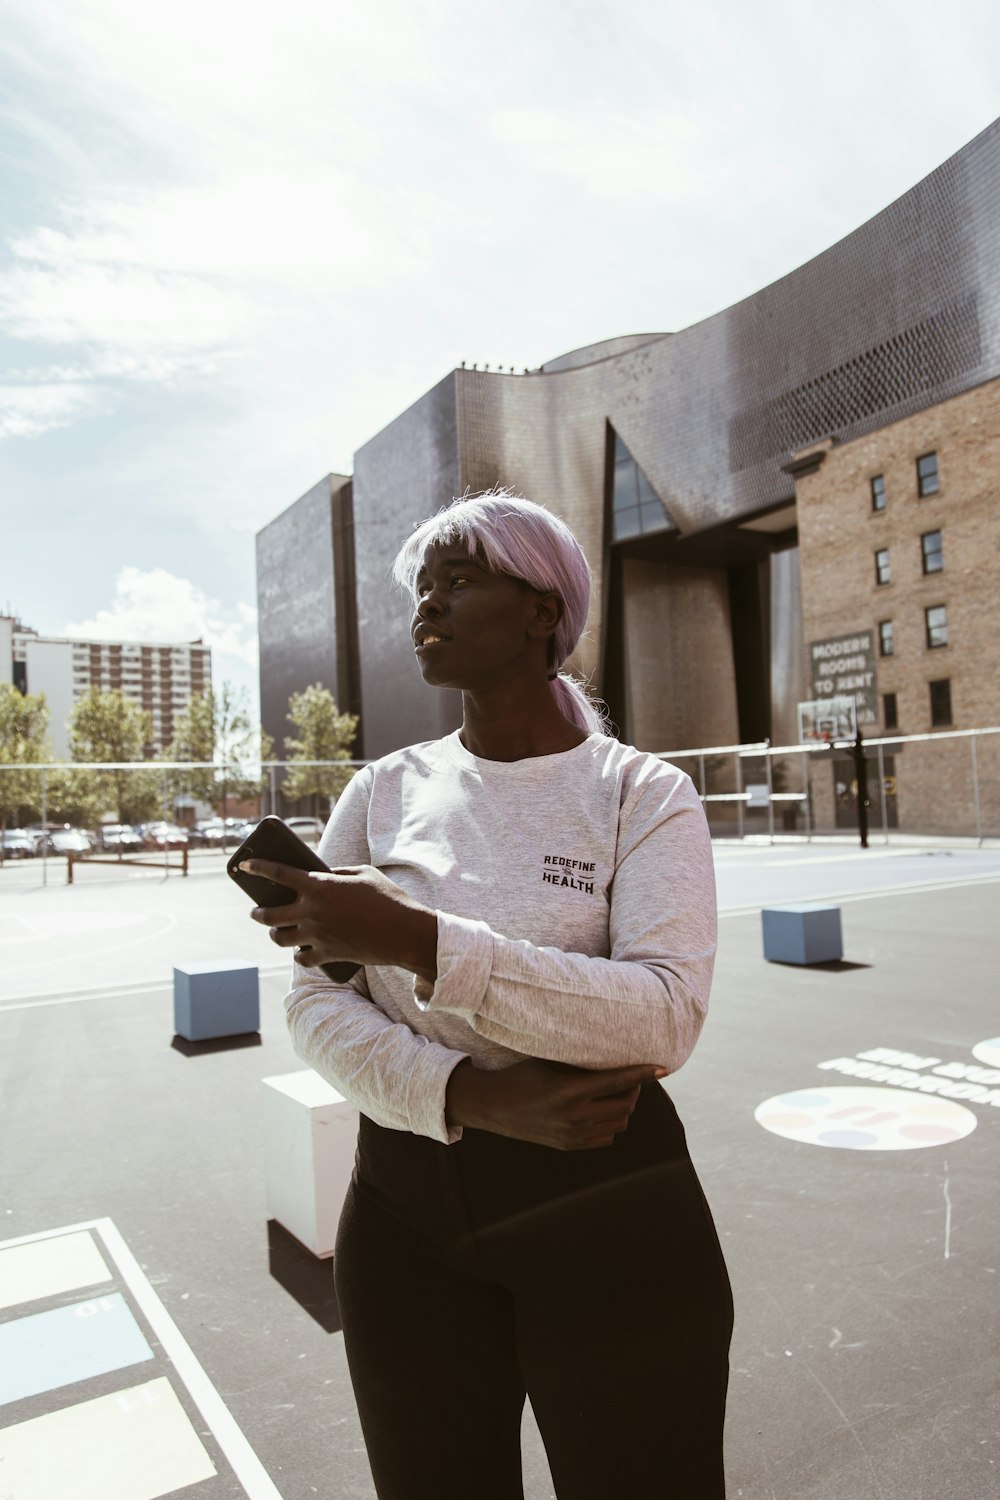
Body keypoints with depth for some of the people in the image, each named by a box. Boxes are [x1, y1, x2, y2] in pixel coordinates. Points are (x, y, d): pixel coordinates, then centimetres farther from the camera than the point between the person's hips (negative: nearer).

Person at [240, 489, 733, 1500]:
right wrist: (476, 1096, -19)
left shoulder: (643, 795, -8)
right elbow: (313, 1001, -3)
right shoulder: (384, 792, 2)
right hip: (406, 1212, 4)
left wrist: (421, 943, -31)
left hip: (607, 1213, -3)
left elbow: (664, 1015, -21)